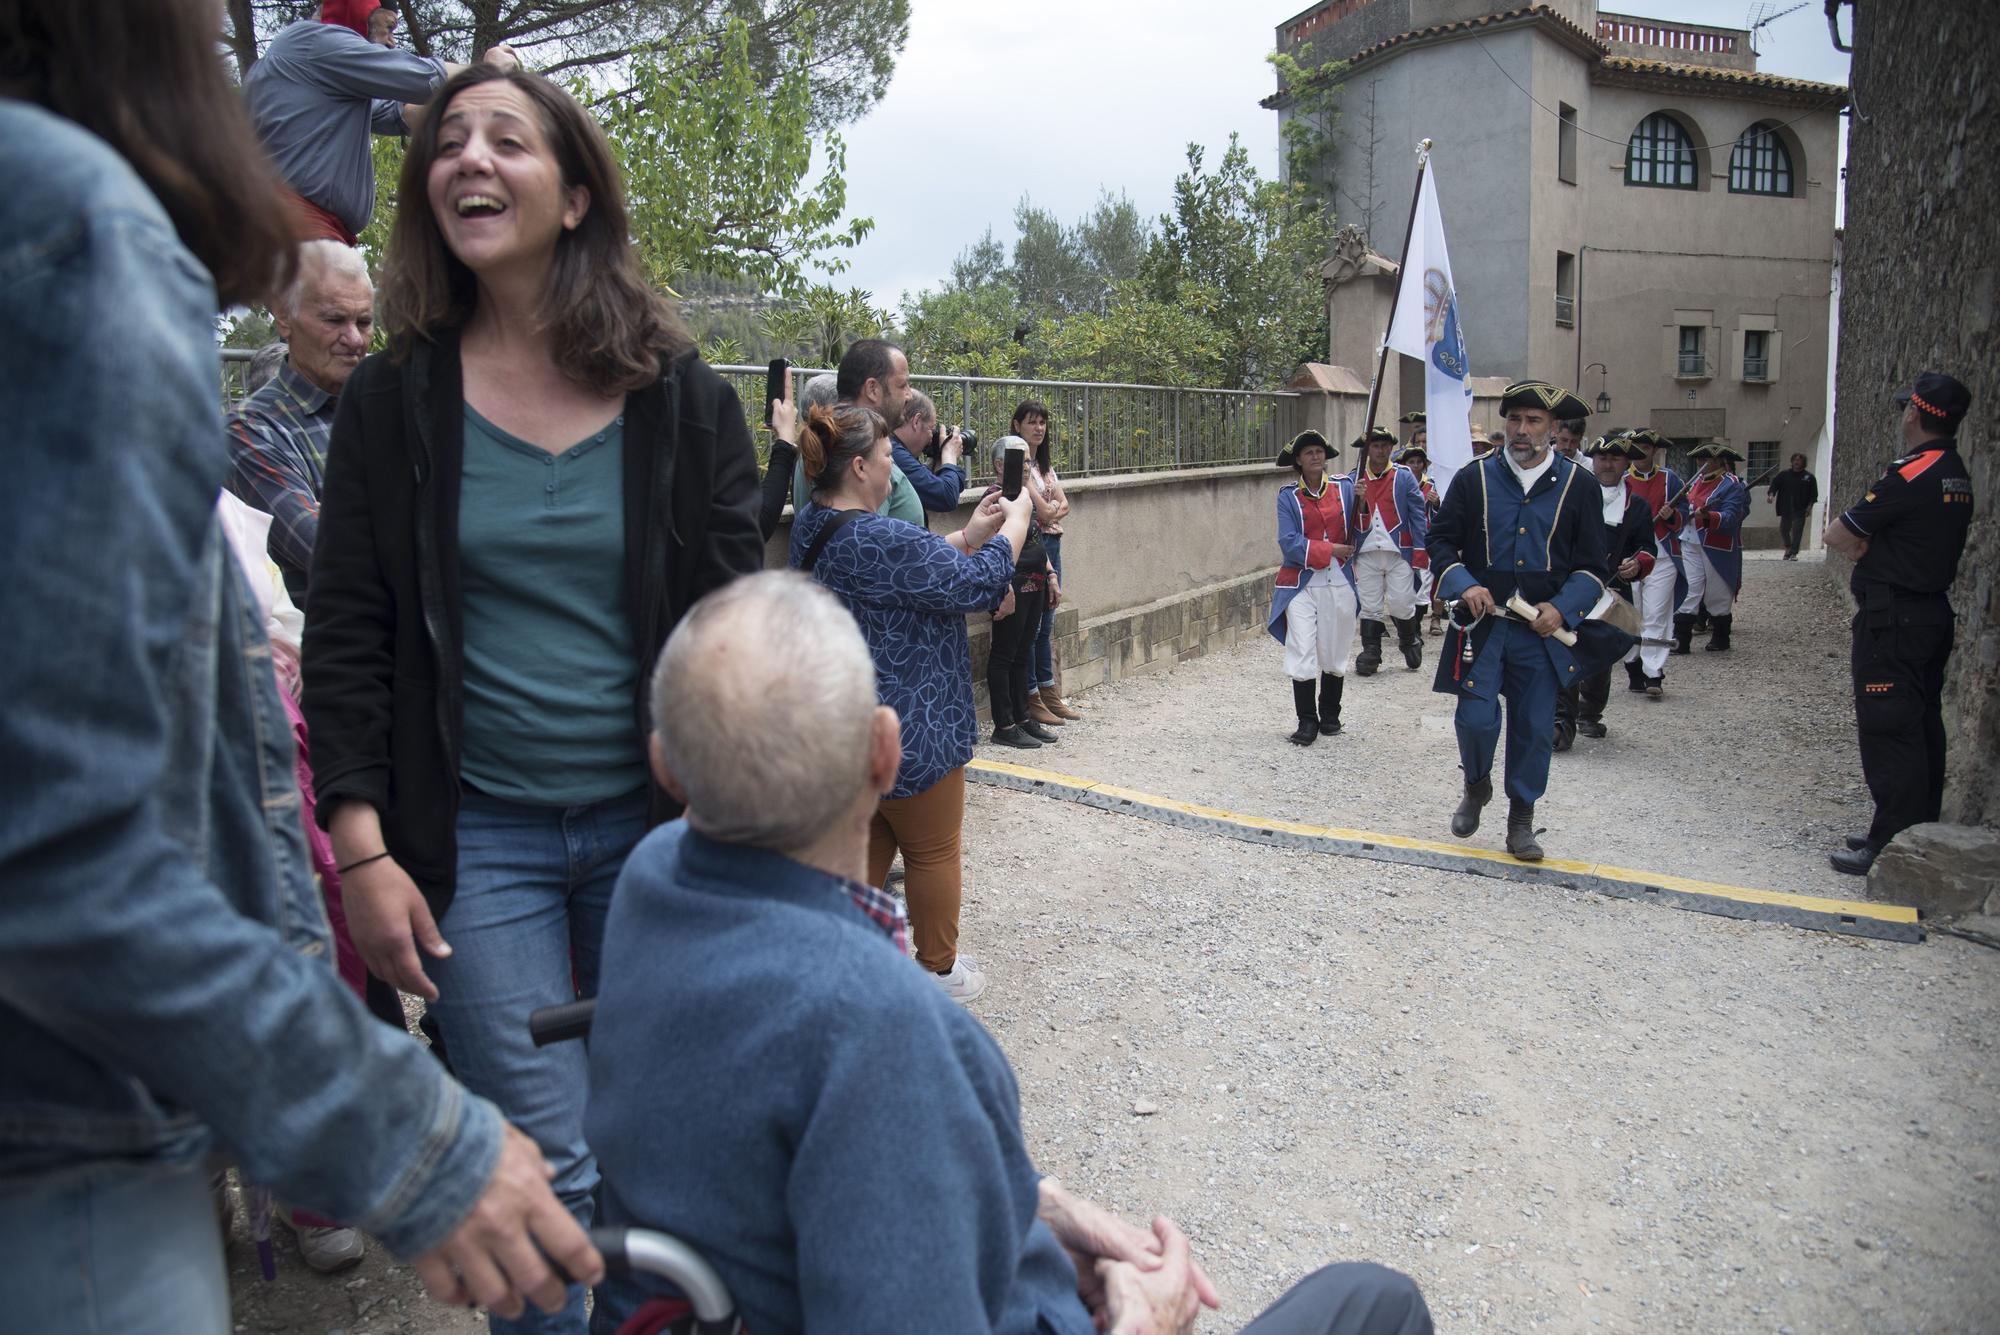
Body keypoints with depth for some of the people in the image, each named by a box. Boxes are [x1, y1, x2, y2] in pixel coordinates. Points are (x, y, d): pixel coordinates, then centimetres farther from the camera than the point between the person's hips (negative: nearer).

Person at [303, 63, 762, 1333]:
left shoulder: (684, 399, 0)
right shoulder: (393, 399, 1)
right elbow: (347, 641, 2)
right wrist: (362, 849, -5)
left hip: (652, 822, 1)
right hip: (477, 836, 0)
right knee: (551, 1169, 1)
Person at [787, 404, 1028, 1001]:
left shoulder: (812, 524, 1)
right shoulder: (879, 540, -30)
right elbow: (981, 583, -20)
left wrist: (969, 537, 9)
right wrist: (1015, 522, -4)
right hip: (906, 731, -9)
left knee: (867, 843, 22)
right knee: (933, 851, 11)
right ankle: (940, 969, 27)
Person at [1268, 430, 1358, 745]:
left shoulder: (1345, 486, 6)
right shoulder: (1288, 496, 1)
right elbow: (1289, 542, -9)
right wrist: (1330, 550, -12)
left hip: (1339, 582, 2)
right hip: (1301, 584, -2)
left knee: (1335, 654, 10)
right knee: (1302, 653, -6)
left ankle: (1330, 715, 27)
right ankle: (1307, 722, 4)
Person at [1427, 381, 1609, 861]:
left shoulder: (1577, 486, 4)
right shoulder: (1473, 478, 3)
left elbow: (1591, 565, 6)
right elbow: (1441, 542, 6)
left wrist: (1562, 608, -11)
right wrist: (1463, 585, -13)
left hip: (1541, 628, 1)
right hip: (1482, 623, -1)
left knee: (1535, 728, 5)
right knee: (1476, 718, -6)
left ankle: (1521, 818, 22)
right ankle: (1476, 784, 25)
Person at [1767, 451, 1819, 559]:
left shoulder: (1809, 477, 4)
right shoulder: (1784, 475, 7)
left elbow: (1813, 494, 4)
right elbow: (1774, 484, 1)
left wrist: (1809, 506, -6)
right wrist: (1771, 494, -19)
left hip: (1800, 510, -2)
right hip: (1786, 508, 2)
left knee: (1797, 531, -7)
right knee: (1783, 530, 7)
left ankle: (1793, 553, -4)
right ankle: (1788, 548, 33)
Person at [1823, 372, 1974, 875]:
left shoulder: (1911, 473, -17)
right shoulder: (1957, 475, 12)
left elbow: (1838, 536, -14)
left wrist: (1862, 545, 4)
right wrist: (1872, 544, 0)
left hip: (1892, 619, -9)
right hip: (1934, 612, 9)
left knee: (1888, 730, -6)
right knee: (1922, 726, 14)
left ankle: (1893, 847, -4)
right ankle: (1920, 831, 23)